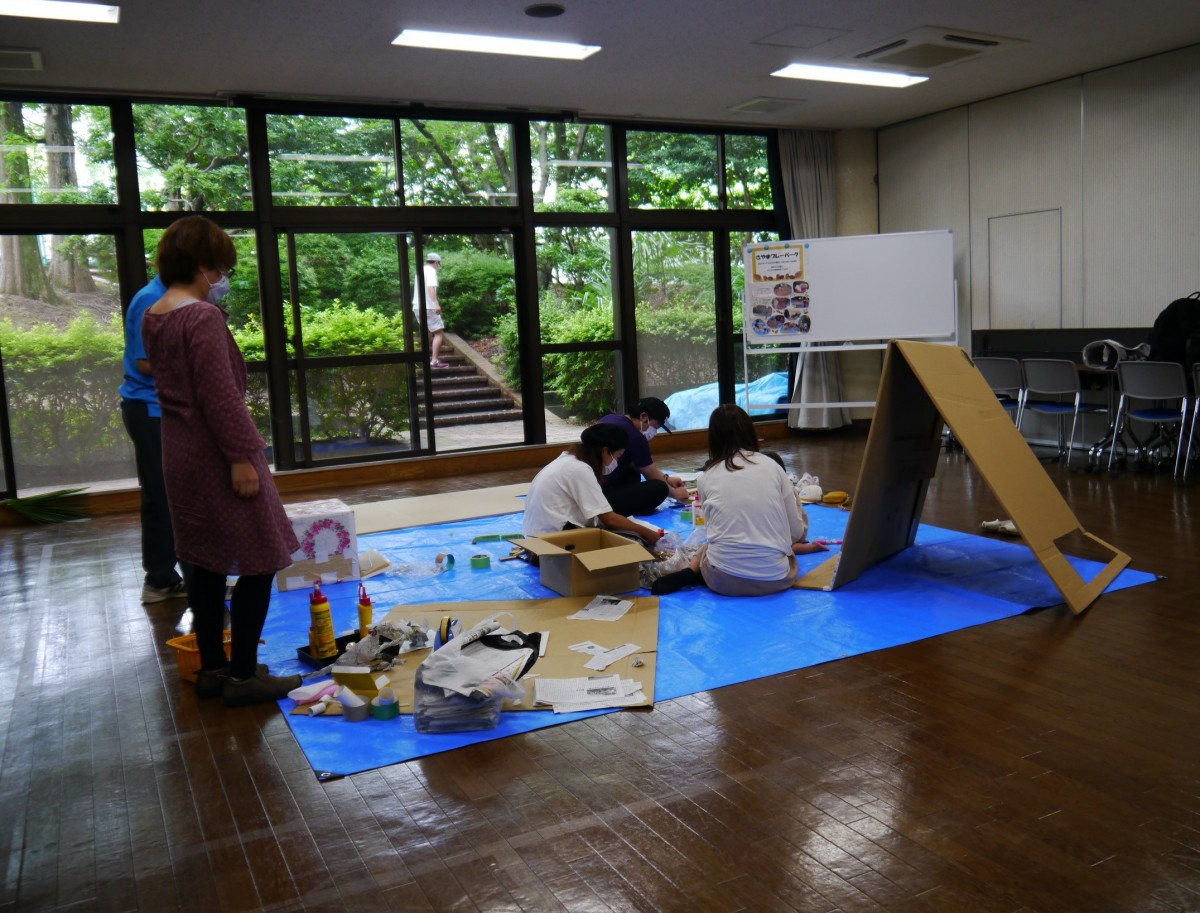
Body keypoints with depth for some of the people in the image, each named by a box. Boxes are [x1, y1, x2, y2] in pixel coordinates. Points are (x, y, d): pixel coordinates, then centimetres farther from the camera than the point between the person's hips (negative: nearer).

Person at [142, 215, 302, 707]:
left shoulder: (155, 317, 9)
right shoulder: (203, 318, -18)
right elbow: (220, 395, -22)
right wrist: (241, 457, -19)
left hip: (180, 457, 9)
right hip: (216, 458, -9)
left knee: (206, 563, 16)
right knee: (257, 563, 1)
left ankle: (211, 667, 26)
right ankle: (243, 675, 8)